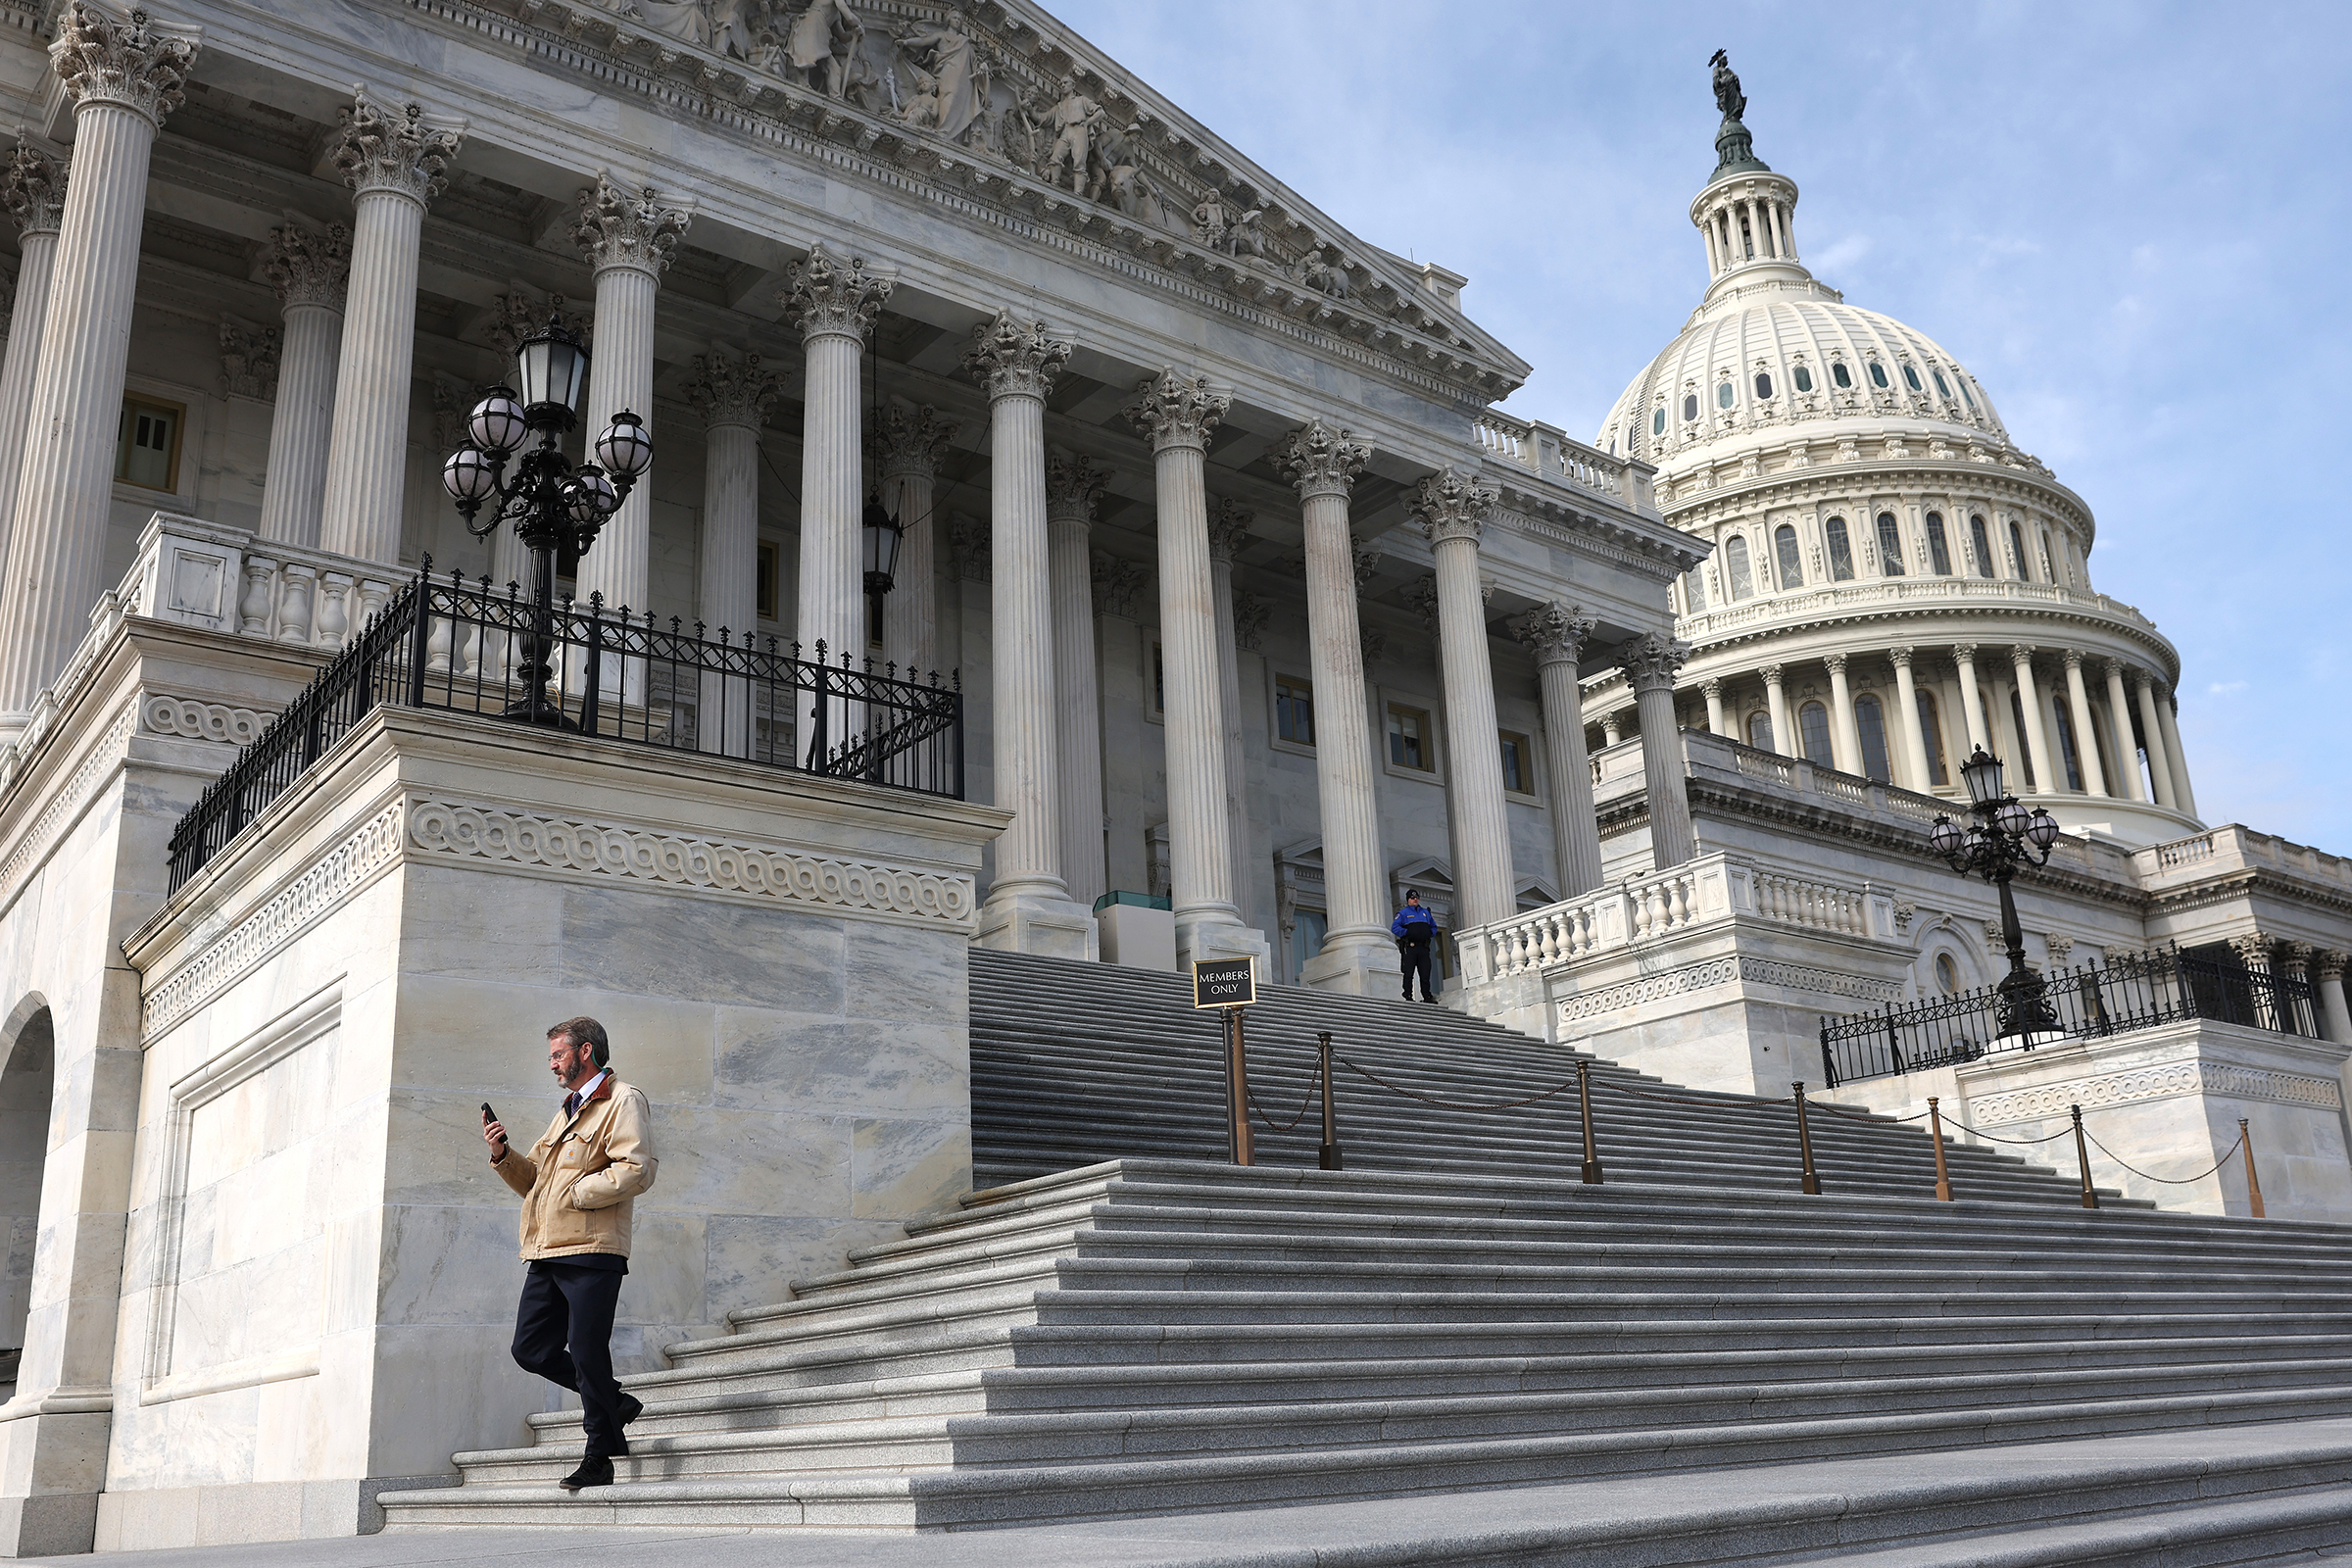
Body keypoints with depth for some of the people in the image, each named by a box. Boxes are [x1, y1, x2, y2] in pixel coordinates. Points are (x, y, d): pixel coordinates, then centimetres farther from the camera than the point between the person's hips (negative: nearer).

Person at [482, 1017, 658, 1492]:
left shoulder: (622, 1101, -2)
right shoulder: (567, 1112, 25)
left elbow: (637, 1171, -16)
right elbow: (534, 1180, 26)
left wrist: (575, 1192, -13)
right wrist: (502, 1155, 9)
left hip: (591, 1253, -9)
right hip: (547, 1255, 9)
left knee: (587, 1353, -7)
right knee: (531, 1350, 7)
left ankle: (600, 1457, 4)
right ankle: (614, 1403, 23)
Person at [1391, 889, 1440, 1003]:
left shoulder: (1425, 913, 21)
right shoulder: (1403, 913, 6)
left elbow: (1434, 926, 30)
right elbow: (1394, 928, -4)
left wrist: (1430, 933, 10)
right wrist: (1407, 933, -14)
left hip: (1424, 948, 4)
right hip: (1409, 948, -4)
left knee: (1425, 974, 3)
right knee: (1408, 974, -6)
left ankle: (1427, 996, 7)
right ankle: (1408, 996, -4)